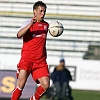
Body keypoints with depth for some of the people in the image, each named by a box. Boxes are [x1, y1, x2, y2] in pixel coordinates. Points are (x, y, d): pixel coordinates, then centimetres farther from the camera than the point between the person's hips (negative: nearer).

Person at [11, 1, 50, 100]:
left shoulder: (46, 25, 15)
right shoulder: (28, 23, -2)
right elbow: (19, 35, -24)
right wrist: (31, 24, -33)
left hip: (40, 62, 5)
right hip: (27, 59, -4)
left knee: (45, 85, -9)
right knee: (21, 84, -13)